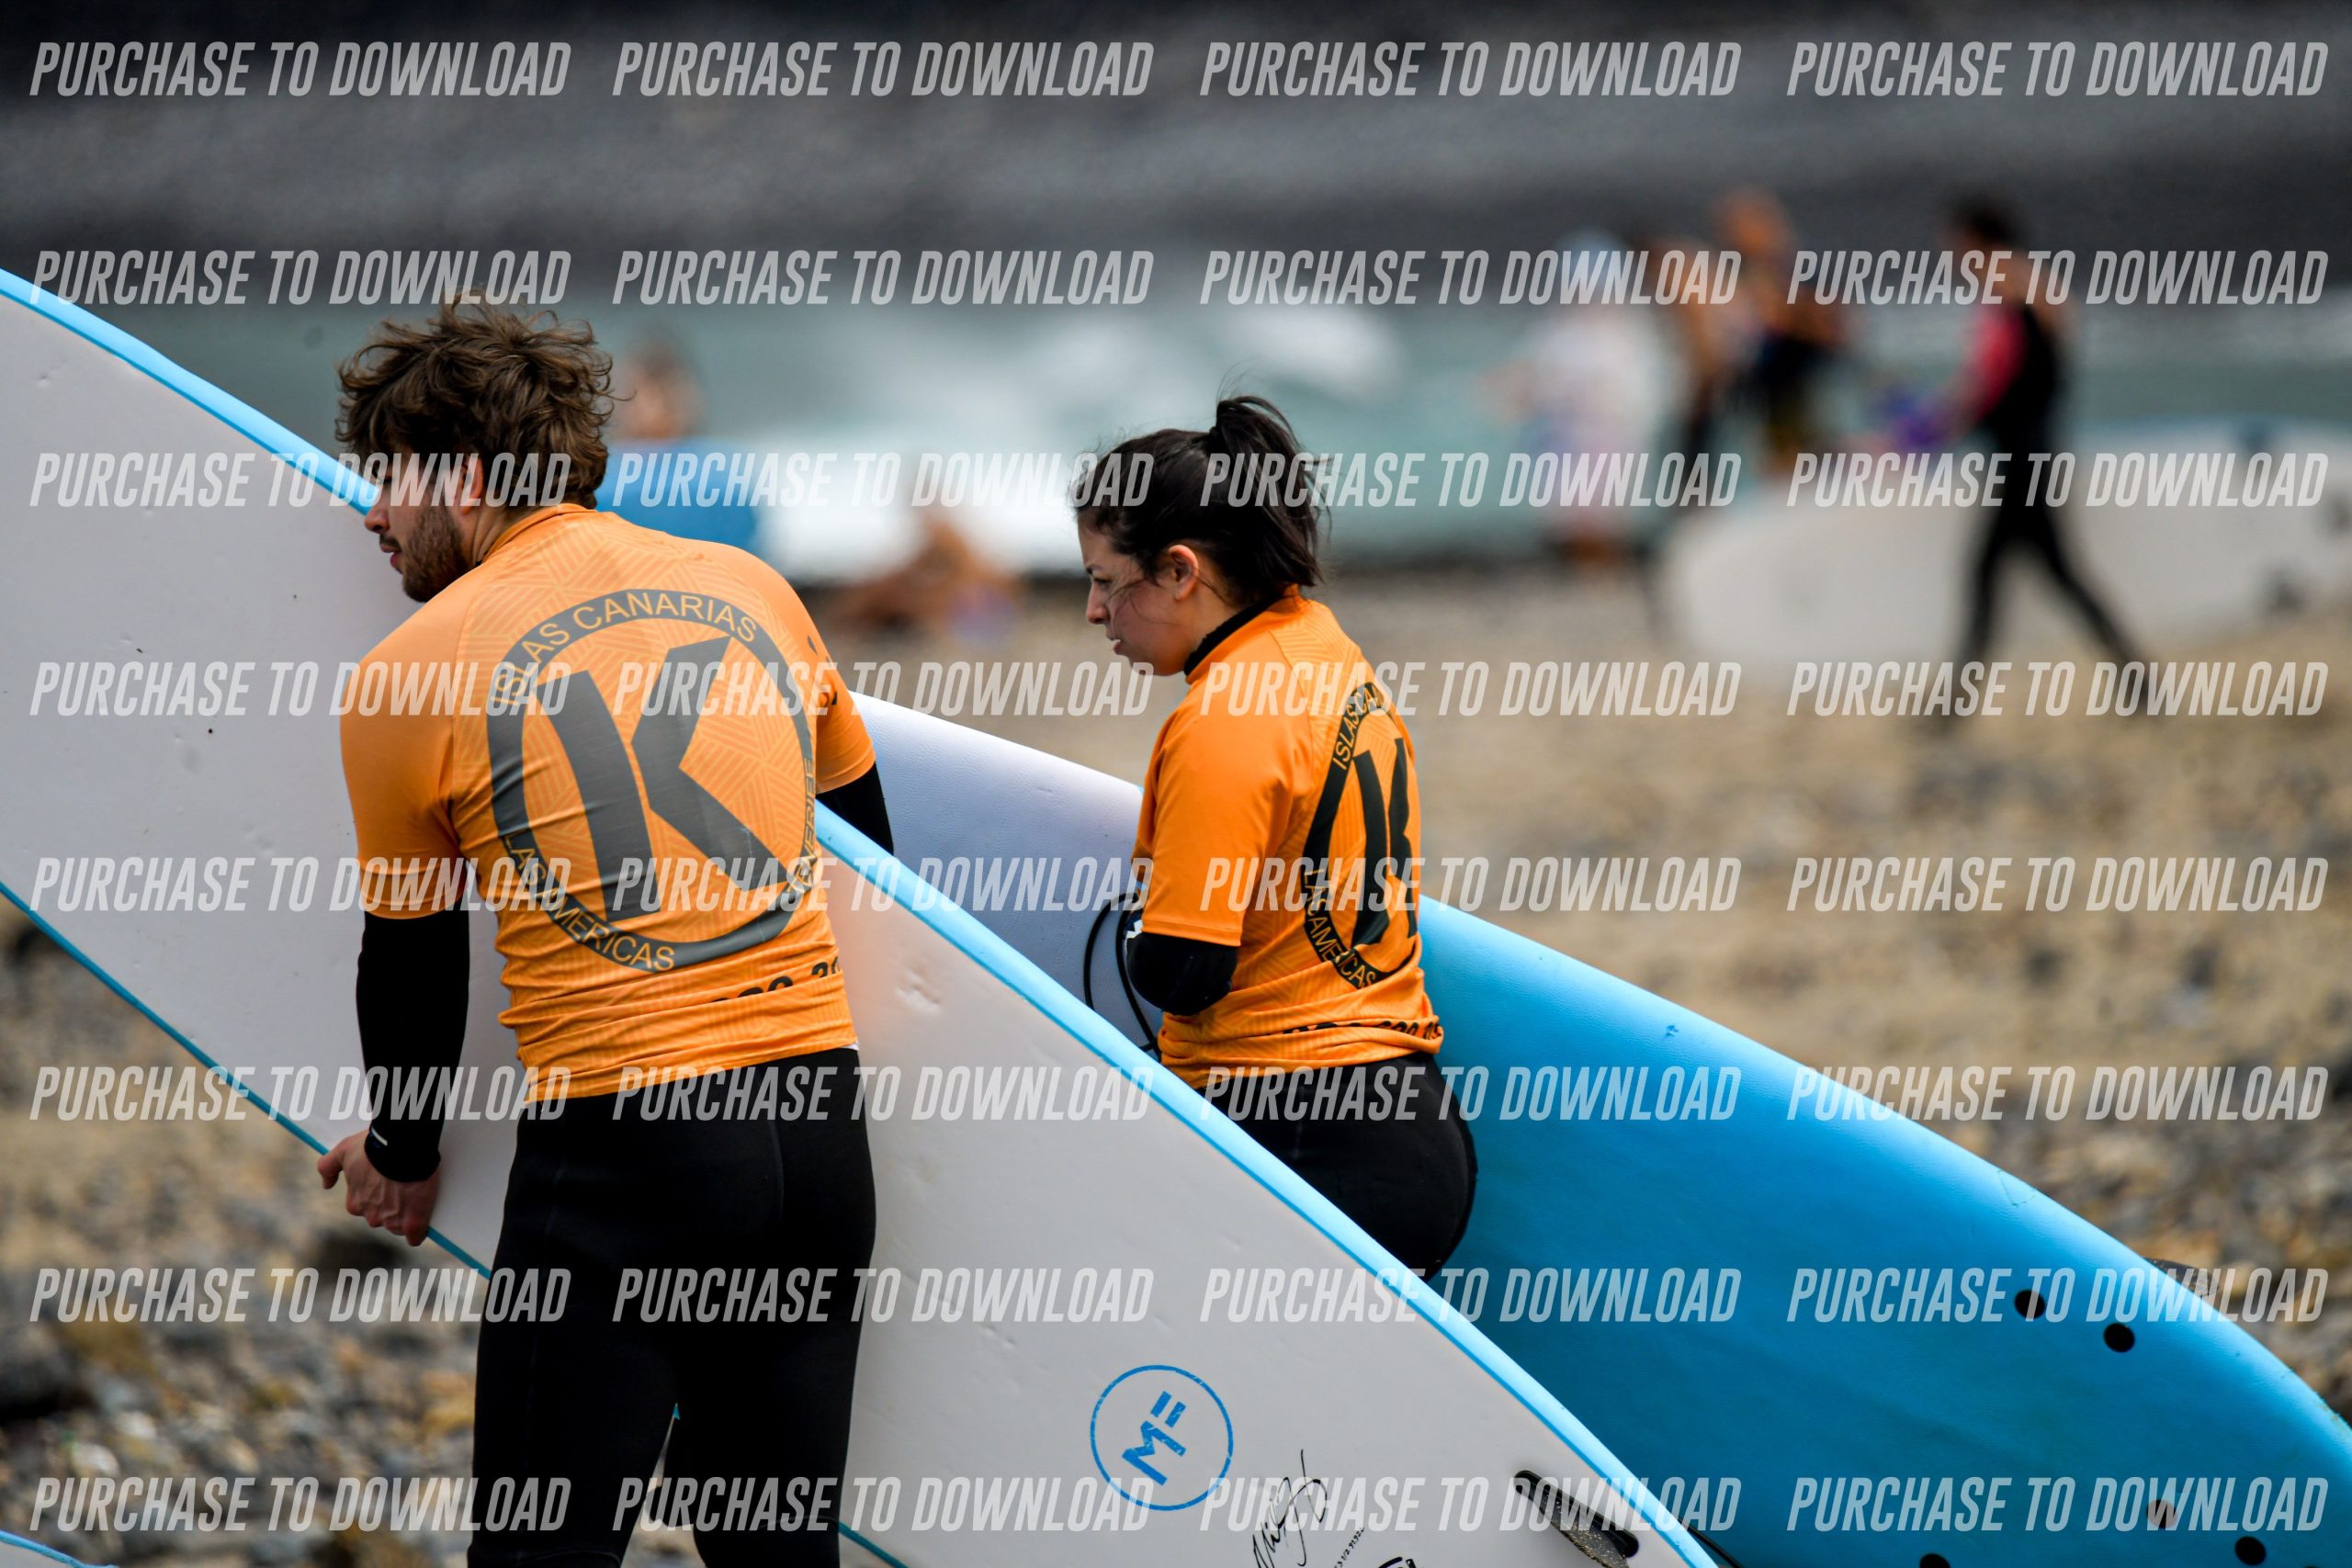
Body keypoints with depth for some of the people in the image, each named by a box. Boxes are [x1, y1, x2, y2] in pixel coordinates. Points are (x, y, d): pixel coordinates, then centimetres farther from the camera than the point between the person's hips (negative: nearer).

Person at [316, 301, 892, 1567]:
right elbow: (865, 826, 23)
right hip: (819, 1124, 5)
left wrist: (401, 1154, 28)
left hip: (614, 1147, -5)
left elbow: (411, 959, 11)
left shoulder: (411, 677, 0)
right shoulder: (754, 592, 12)